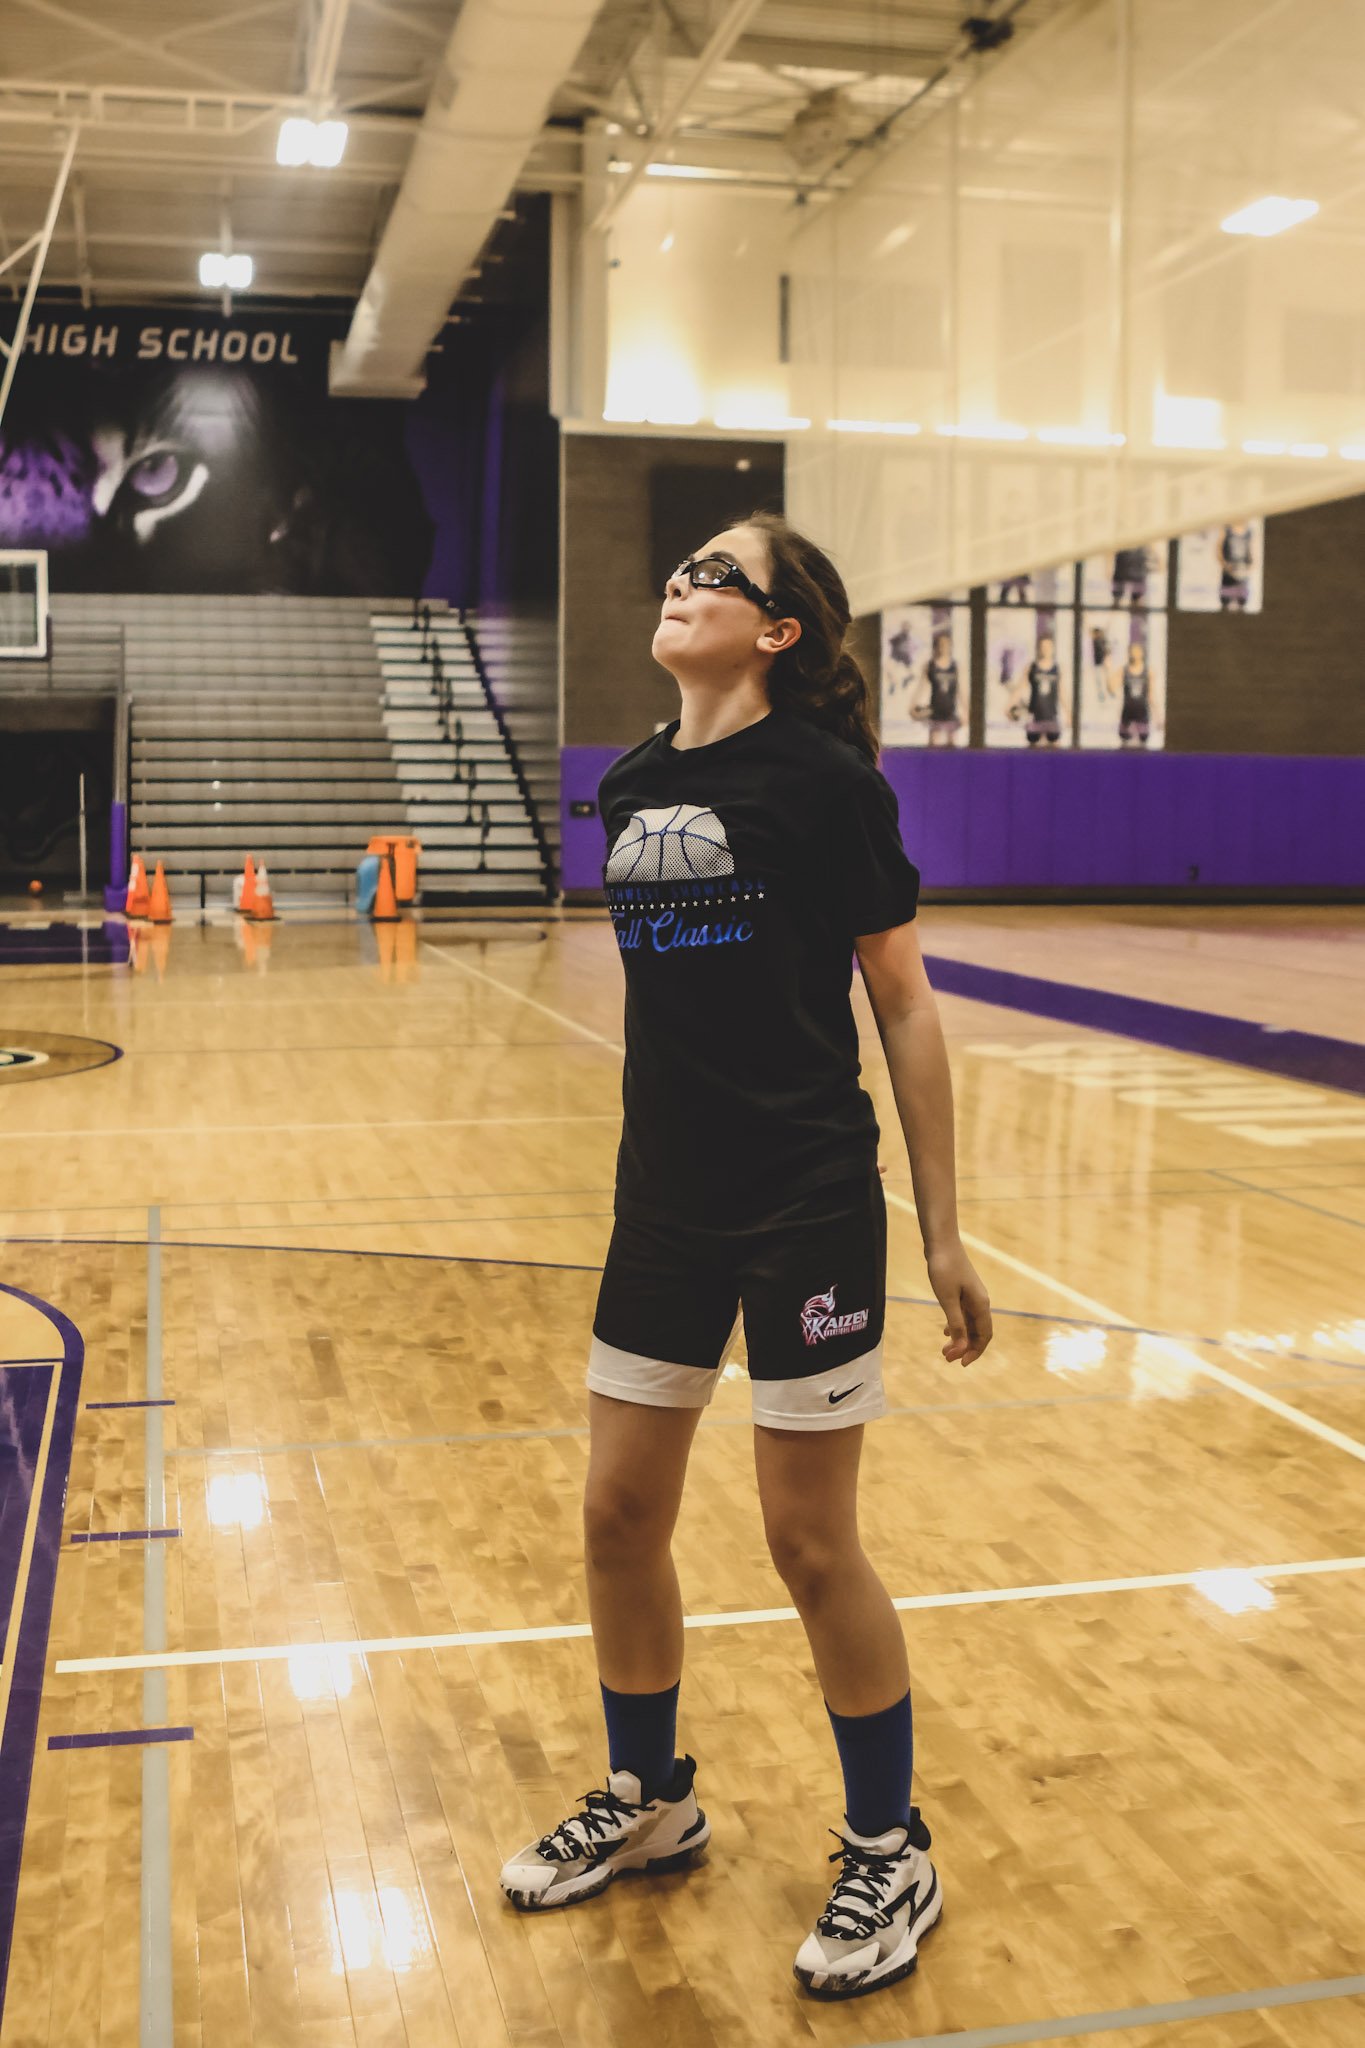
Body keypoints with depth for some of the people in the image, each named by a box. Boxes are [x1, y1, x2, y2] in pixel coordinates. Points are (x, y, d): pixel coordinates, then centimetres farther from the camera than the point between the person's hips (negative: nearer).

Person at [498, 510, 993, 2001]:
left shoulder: (824, 777, -9)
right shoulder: (629, 789, 8)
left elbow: (904, 1006, -7)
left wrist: (943, 1235, -8)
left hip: (808, 1207, -6)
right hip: (664, 1207, 6)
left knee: (811, 1545, 3)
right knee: (619, 1518, 12)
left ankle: (891, 1857, 26)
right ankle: (648, 1805, 36)